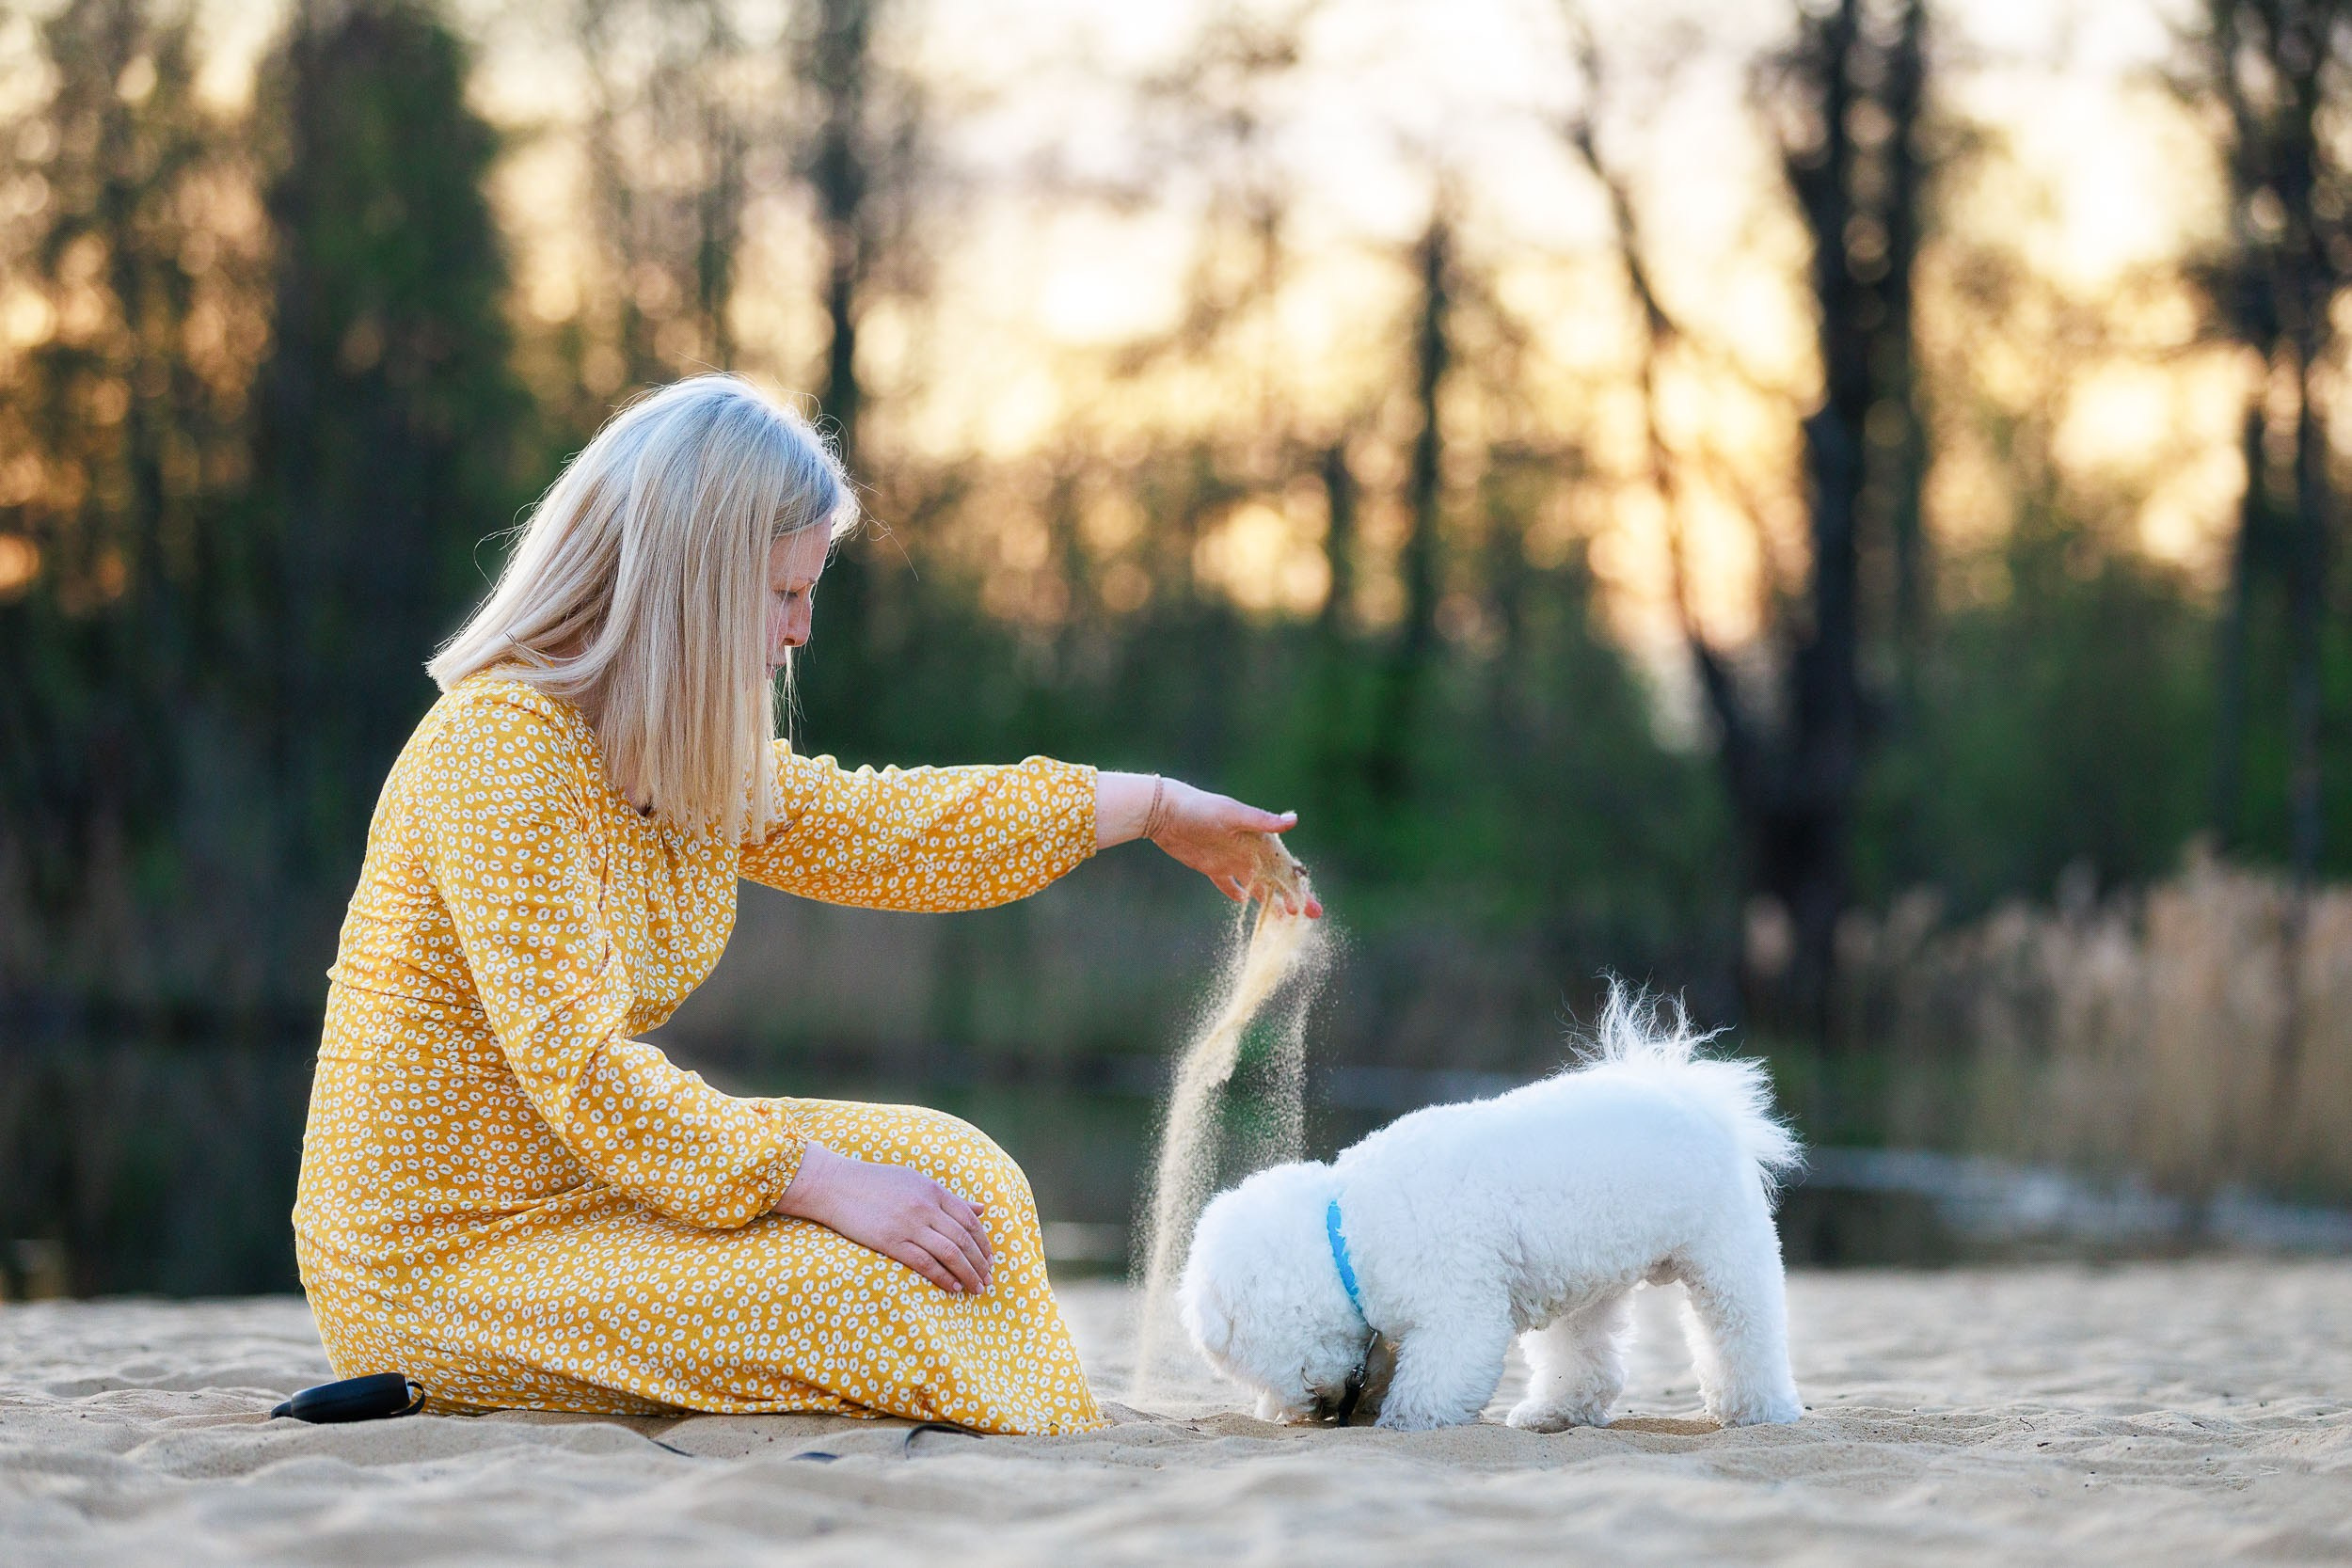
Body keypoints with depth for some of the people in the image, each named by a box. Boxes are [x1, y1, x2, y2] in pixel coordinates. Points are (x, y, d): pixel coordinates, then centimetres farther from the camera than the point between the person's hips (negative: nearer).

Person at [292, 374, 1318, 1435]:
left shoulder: (676, 750, 8)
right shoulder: (495, 748, -22)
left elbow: (866, 827, 22)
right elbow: (577, 1065, -27)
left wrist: (1156, 809, 26)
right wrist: (825, 1184, -27)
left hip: (578, 1180, 10)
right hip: (441, 1260, -10)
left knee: (953, 1172, -1)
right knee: (870, 1290, -22)